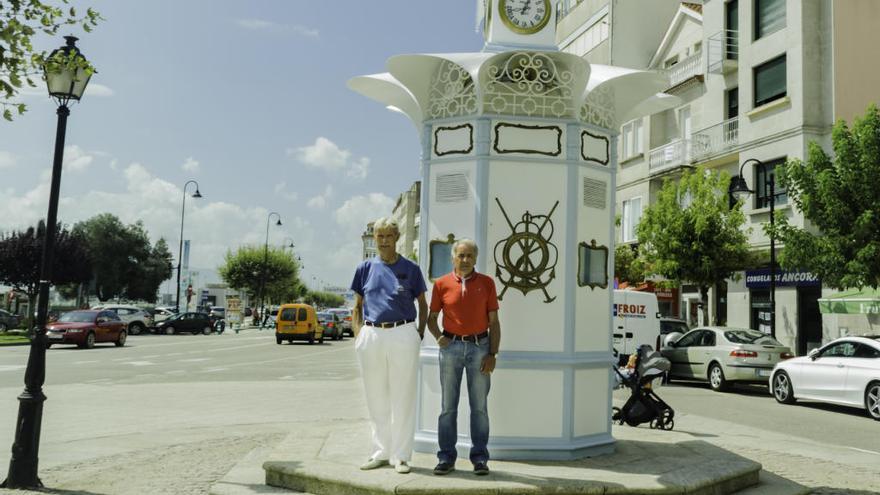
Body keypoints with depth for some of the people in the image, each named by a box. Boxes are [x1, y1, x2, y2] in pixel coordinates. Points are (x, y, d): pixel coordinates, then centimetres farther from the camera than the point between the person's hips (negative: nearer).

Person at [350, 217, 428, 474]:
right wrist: (358, 336, 2)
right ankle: (381, 451, 23)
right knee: (376, 398, 10)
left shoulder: (411, 269, 5)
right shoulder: (365, 268, 10)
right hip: (371, 336, 3)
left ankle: (401, 455, 11)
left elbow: (423, 305, 10)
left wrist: (419, 335, -2)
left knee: (402, 398, 2)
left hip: (403, 335, -2)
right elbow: (357, 306, 14)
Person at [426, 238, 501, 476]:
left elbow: (494, 321, 2)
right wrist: (438, 336, -11)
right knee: (448, 405, 3)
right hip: (451, 347, 0)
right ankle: (446, 458, 11)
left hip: (479, 347, 0)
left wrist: (493, 354, -5)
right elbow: (431, 317, 9)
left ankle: (480, 458, 12)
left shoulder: (486, 283, 1)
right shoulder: (442, 284, 1)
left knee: (479, 405, 4)